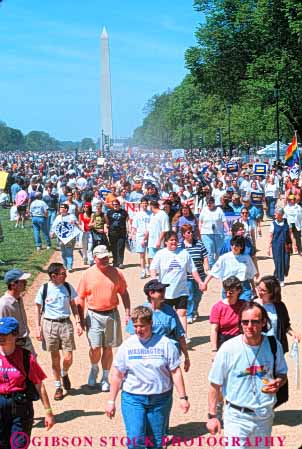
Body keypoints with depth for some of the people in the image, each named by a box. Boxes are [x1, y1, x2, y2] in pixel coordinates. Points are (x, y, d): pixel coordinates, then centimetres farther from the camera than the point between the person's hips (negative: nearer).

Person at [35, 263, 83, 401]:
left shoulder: (68, 287, -1)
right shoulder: (44, 289, -7)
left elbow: (73, 305, 9)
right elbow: (38, 308, 2)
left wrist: (78, 322, 4)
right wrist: (38, 327, -2)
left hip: (65, 323, 1)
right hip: (50, 324, -1)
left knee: (68, 358, -4)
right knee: (55, 357, 8)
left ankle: (64, 374, 30)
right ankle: (58, 387, 24)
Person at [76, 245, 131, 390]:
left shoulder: (116, 273, 1)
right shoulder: (87, 274, -2)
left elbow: (124, 294, 9)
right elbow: (81, 298, 2)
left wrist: (127, 313, 3)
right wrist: (81, 319, -1)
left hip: (112, 315, 1)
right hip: (94, 315, -1)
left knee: (107, 348, 7)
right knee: (95, 347, -7)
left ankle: (105, 378, 21)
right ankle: (94, 369, 25)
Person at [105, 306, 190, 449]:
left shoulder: (165, 344, -4)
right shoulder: (127, 345, -2)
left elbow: (175, 372, -1)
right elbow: (117, 375, 3)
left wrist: (183, 397, -4)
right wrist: (111, 401, 3)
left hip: (160, 399, 0)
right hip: (133, 398, 0)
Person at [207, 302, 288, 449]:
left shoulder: (274, 345, -6)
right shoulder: (228, 348, -15)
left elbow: (282, 374, 10)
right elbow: (215, 385, -7)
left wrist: (278, 382, -13)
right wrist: (212, 416, -5)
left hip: (265, 416, 4)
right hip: (237, 416, -3)